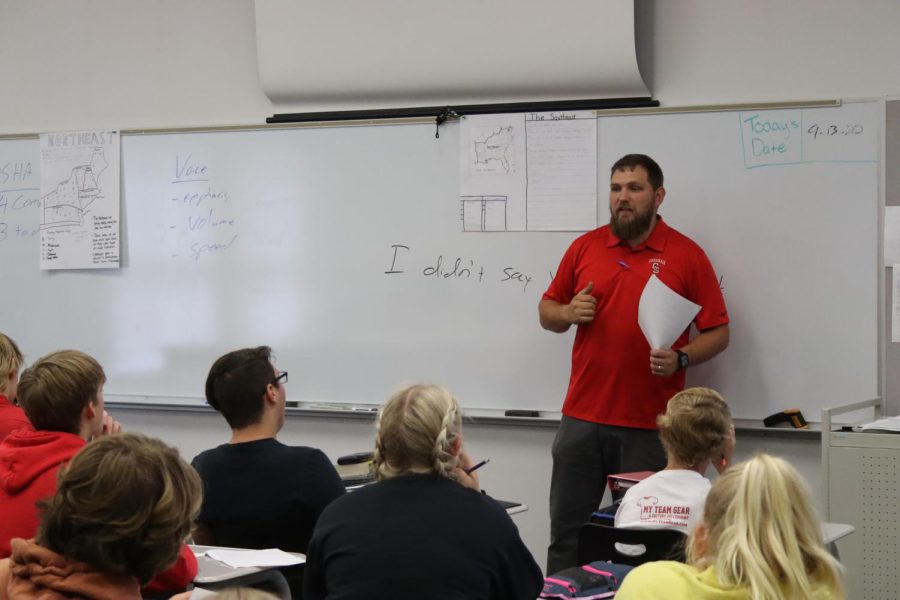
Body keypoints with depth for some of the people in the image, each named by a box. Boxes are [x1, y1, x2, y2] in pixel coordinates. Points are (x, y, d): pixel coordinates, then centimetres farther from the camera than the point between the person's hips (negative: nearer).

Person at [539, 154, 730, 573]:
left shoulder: (687, 255, -1)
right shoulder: (585, 247, 8)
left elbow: (718, 332, 0)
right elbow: (547, 311, 16)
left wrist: (681, 359, -17)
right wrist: (568, 312, -6)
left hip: (650, 425, -3)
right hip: (582, 418, 3)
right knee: (567, 532, 6)